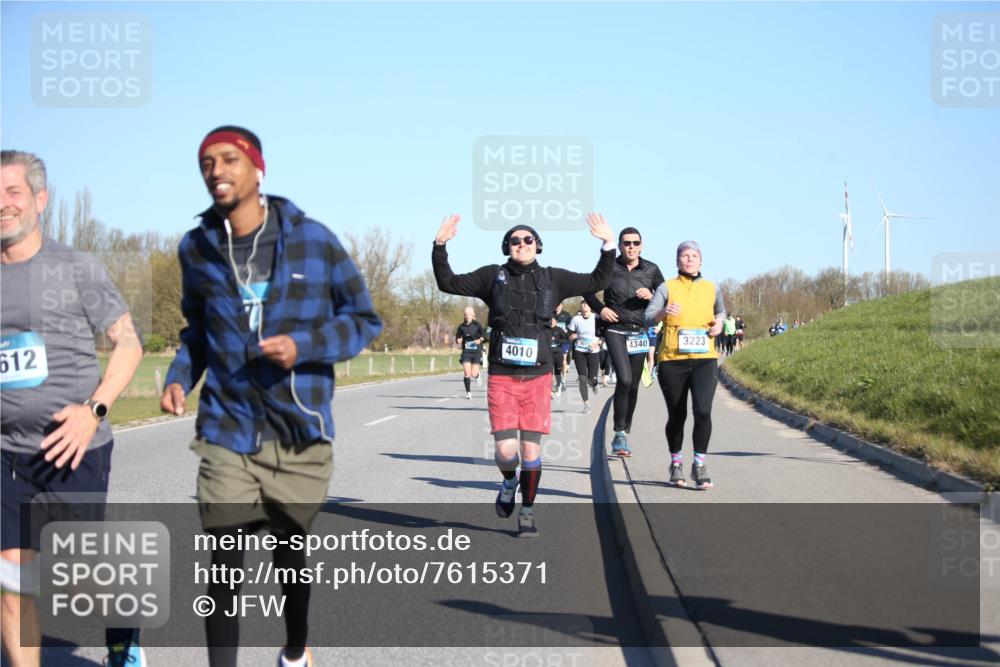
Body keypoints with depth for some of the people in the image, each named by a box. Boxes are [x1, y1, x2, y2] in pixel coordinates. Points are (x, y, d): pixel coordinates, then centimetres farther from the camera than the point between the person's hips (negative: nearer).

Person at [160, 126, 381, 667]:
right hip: (228, 432, 1)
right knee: (223, 560, -9)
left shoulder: (313, 241, -6)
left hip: (301, 434, 0)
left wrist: (303, 346, -15)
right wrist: (179, 378, -2)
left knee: (289, 549, 16)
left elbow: (363, 320, 2)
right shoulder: (197, 248, 2)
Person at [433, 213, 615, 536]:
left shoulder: (552, 278, 8)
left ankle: (527, 513, 16)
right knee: (506, 450, -10)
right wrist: (440, 246, -5)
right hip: (501, 377, -1)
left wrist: (609, 245, 2)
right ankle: (509, 482, 24)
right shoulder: (493, 276, 6)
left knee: (531, 449, 1)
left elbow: (597, 281, 13)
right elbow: (448, 283, 6)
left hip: (538, 376, 1)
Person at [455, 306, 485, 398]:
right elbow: (457, 339, 12)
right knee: (467, 374, -10)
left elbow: (484, 335, -1)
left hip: (477, 352, -1)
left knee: (473, 374, -4)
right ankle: (468, 392, 5)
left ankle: (477, 376, 34)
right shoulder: (461, 327, 3)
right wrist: (458, 341, -11)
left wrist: (480, 340, -20)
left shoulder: (477, 325, -4)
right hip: (466, 352, 1)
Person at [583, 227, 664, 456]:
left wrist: (651, 296, -12)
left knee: (633, 386, 7)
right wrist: (600, 308, -4)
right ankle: (620, 434, -13)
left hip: (640, 332, 3)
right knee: (624, 380, -20)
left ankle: (624, 434, 21)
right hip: (615, 330, -3)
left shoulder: (651, 270, 4)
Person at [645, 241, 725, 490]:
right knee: (676, 415, 8)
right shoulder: (667, 288, 2)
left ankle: (699, 465, -1)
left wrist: (719, 323, 7)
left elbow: (720, 310, 29)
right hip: (672, 360, -1)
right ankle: (676, 463, 29)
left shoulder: (712, 288, 10)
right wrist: (664, 312, -30)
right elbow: (648, 316, -9)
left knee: (703, 411, -16)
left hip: (705, 360, 1)